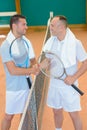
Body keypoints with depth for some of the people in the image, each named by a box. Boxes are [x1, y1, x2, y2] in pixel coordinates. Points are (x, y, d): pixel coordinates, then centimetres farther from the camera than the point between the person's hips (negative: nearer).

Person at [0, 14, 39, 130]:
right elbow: (13, 70, -24)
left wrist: (34, 66, -14)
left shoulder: (27, 41, 1)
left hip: (27, 85, 6)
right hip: (14, 88, -5)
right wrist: (31, 70, -19)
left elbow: (33, 60, 8)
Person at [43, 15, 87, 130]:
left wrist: (74, 77, -21)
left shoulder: (75, 43, -17)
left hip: (69, 86, -5)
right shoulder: (51, 41, -2)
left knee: (74, 114, 7)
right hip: (54, 85, 5)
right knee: (57, 111, 20)